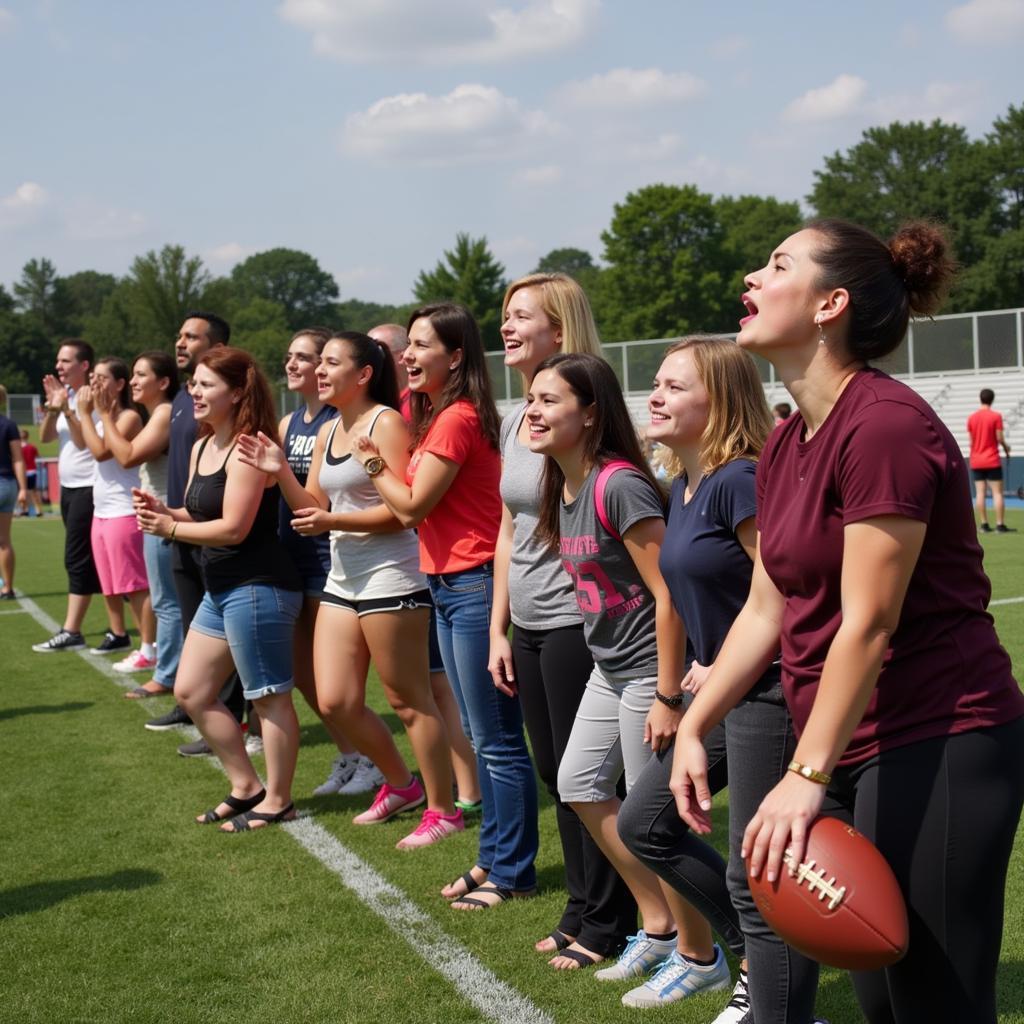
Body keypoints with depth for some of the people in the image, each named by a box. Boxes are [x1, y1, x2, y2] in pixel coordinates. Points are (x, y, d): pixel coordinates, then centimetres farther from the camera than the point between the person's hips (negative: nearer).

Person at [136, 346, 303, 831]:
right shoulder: (201, 447, 13)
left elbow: (233, 527, -20)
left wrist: (170, 528, -11)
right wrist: (162, 511, -1)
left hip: (258, 589, -11)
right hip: (220, 590, 11)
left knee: (269, 697, 1)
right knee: (191, 691, 15)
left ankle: (277, 801, 13)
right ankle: (246, 786, 25)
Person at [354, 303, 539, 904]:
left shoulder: (457, 419, -16)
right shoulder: (436, 414, 14)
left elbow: (412, 506, -14)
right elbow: (414, 502, 11)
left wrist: (374, 462, 0)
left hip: (473, 585, -11)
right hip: (448, 585, 11)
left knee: (498, 742, -1)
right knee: (482, 737, 17)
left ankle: (513, 873, 8)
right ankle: (494, 858, 28)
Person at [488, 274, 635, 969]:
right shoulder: (514, 424, 10)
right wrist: (498, 629, 15)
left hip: (576, 623, -8)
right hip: (528, 627, 8)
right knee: (555, 774, 16)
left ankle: (606, 925, 17)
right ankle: (581, 911, 30)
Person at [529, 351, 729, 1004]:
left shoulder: (619, 485, -22)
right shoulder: (564, 486, 5)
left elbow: (668, 595, -23)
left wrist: (667, 697, -22)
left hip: (650, 672, -10)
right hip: (609, 671, 10)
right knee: (580, 786, 16)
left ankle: (700, 959, 19)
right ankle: (659, 927, 29)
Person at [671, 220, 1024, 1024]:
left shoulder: (884, 423, -18)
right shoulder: (786, 445, 10)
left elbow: (869, 624, -20)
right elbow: (766, 610, 13)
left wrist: (805, 778, -19)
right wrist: (693, 728, 8)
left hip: (938, 749, -9)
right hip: (852, 753, 9)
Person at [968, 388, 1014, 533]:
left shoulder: (971, 417, 4)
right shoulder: (996, 416, -7)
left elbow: (971, 441, 6)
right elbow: (999, 438, -10)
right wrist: (1006, 447, 9)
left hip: (976, 461, 4)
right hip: (992, 461, -4)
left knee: (980, 493, 3)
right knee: (997, 492, -1)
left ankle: (984, 525, 2)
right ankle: (1000, 525, -5)